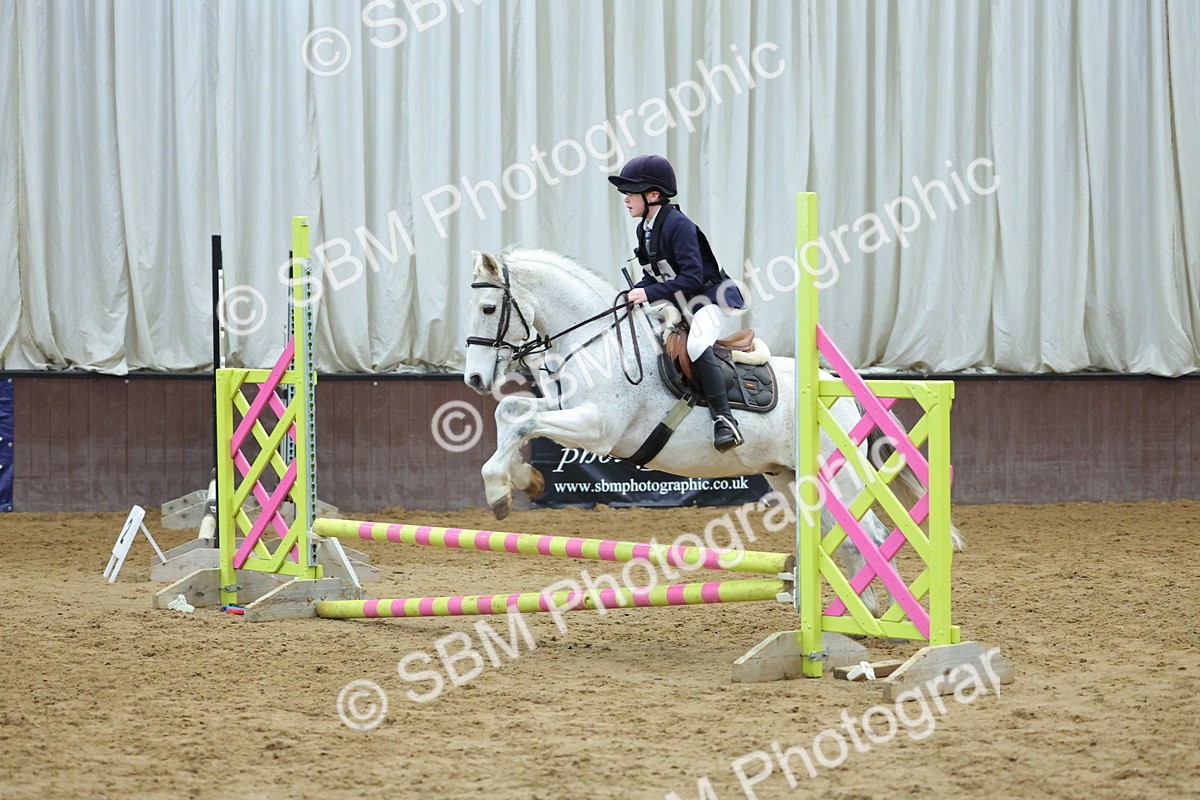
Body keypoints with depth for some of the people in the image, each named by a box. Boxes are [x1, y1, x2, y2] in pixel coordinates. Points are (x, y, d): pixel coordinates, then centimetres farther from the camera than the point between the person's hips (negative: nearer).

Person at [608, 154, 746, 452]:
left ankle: (724, 420, -30)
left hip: (709, 297, -10)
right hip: (678, 304, 10)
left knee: (697, 346, -32)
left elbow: (691, 278, -27)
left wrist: (650, 293, -29)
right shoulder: (644, 229, 6)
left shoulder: (678, 225, -21)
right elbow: (654, 275, 14)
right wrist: (635, 293, -4)